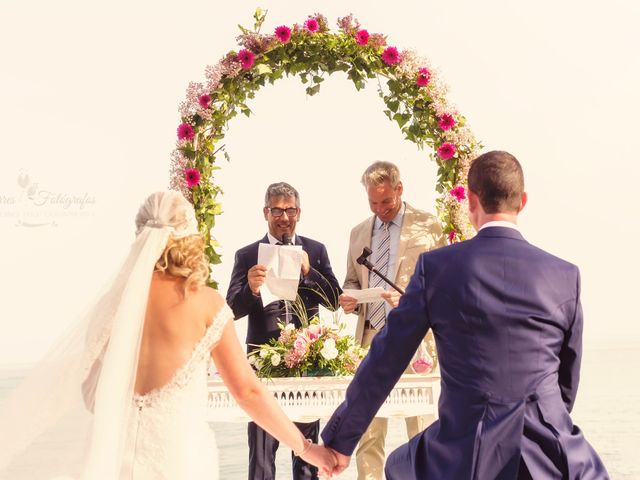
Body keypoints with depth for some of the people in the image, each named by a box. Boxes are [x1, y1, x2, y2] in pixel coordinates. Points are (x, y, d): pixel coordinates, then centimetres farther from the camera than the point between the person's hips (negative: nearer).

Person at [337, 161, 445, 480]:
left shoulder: (428, 226, 0)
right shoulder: (359, 232, 15)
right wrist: (349, 297, 2)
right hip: (370, 337, 4)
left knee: (422, 433, 1)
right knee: (367, 433, 5)